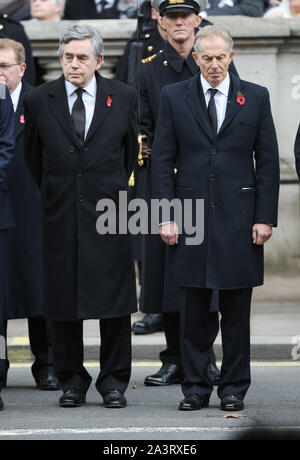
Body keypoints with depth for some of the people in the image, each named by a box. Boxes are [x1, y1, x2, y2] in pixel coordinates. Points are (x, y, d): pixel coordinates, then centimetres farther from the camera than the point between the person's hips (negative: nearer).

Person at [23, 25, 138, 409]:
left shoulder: (123, 97, 2)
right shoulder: (38, 101, 2)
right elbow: (33, 157, 13)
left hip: (109, 215, 0)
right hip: (61, 216, 0)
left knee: (114, 298, 1)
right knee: (63, 301, 4)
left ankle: (114, 380, 11)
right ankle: (71, 380, 14)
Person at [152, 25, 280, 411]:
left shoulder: (255, 97, 5)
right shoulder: (174, 97, 5)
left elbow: (268, 161, 4)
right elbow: (162, 160, 4)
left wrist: (265, 217, -3)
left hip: (239, 218, 0)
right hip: (190, 217, 0)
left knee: (236, 311, 4)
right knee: (192, 310, 3)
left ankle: (234, 387, 12)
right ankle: (195, 386, 11)